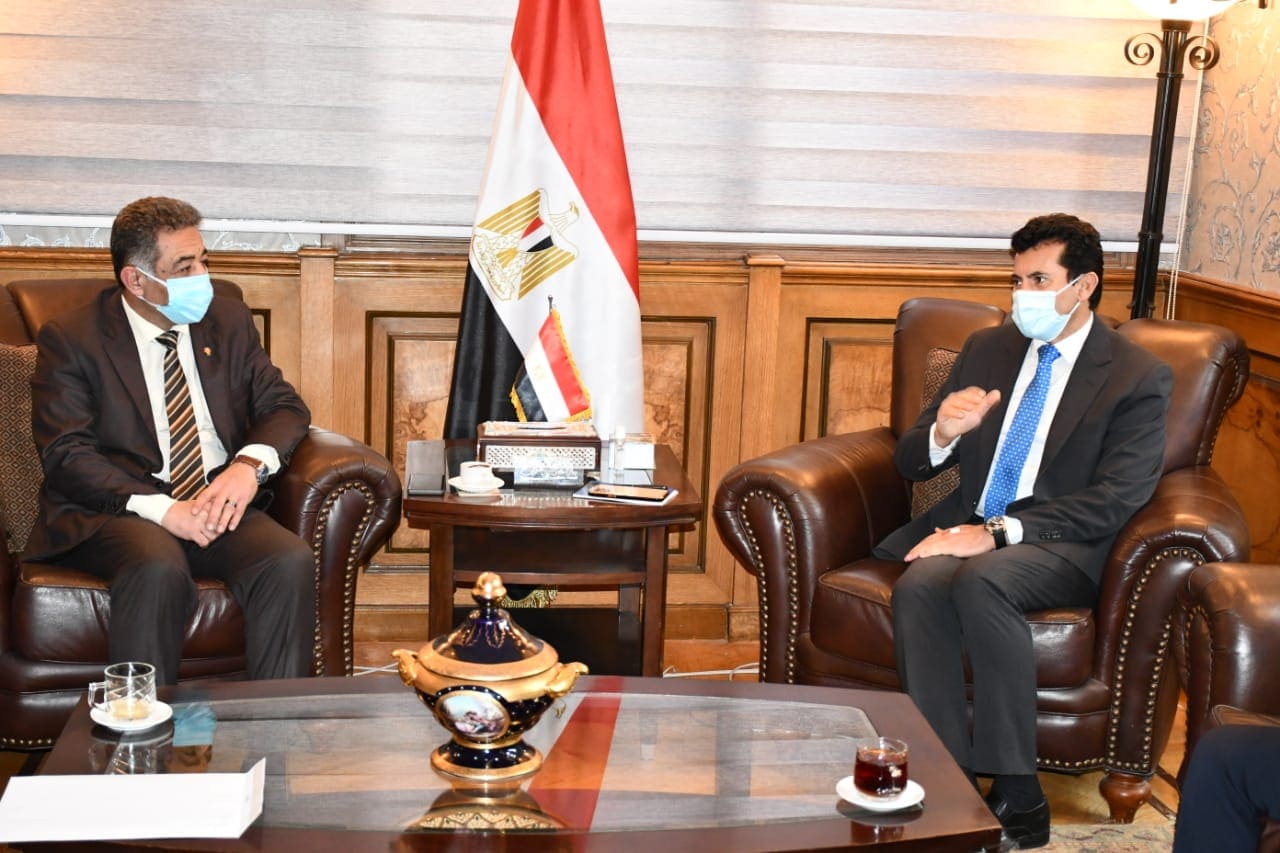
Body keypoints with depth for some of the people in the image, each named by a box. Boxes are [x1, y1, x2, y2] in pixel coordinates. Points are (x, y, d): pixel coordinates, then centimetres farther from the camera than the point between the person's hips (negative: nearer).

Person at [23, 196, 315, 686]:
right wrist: (162, 509, -22)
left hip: (218, 503, 4)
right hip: (114, 511, -3)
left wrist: (249, 463, -11)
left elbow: (285, 407, 12)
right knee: (158, 571, -37)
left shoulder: (230, 321, 14)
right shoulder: (70, 340, 1)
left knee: (291, 562, -27)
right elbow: (65, 455, -8)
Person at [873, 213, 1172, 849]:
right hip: (971, 524, 4)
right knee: (919, 586, -29)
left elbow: (1114, 501, -12)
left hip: (1063, 546, -4)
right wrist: (943, 432, -12)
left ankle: (1017, 797, -26)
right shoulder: (986, 349, 14)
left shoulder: (1139, 378, -1)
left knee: (981, 580, -36)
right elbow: (909, 463, 14)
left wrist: (997, 532, -22)